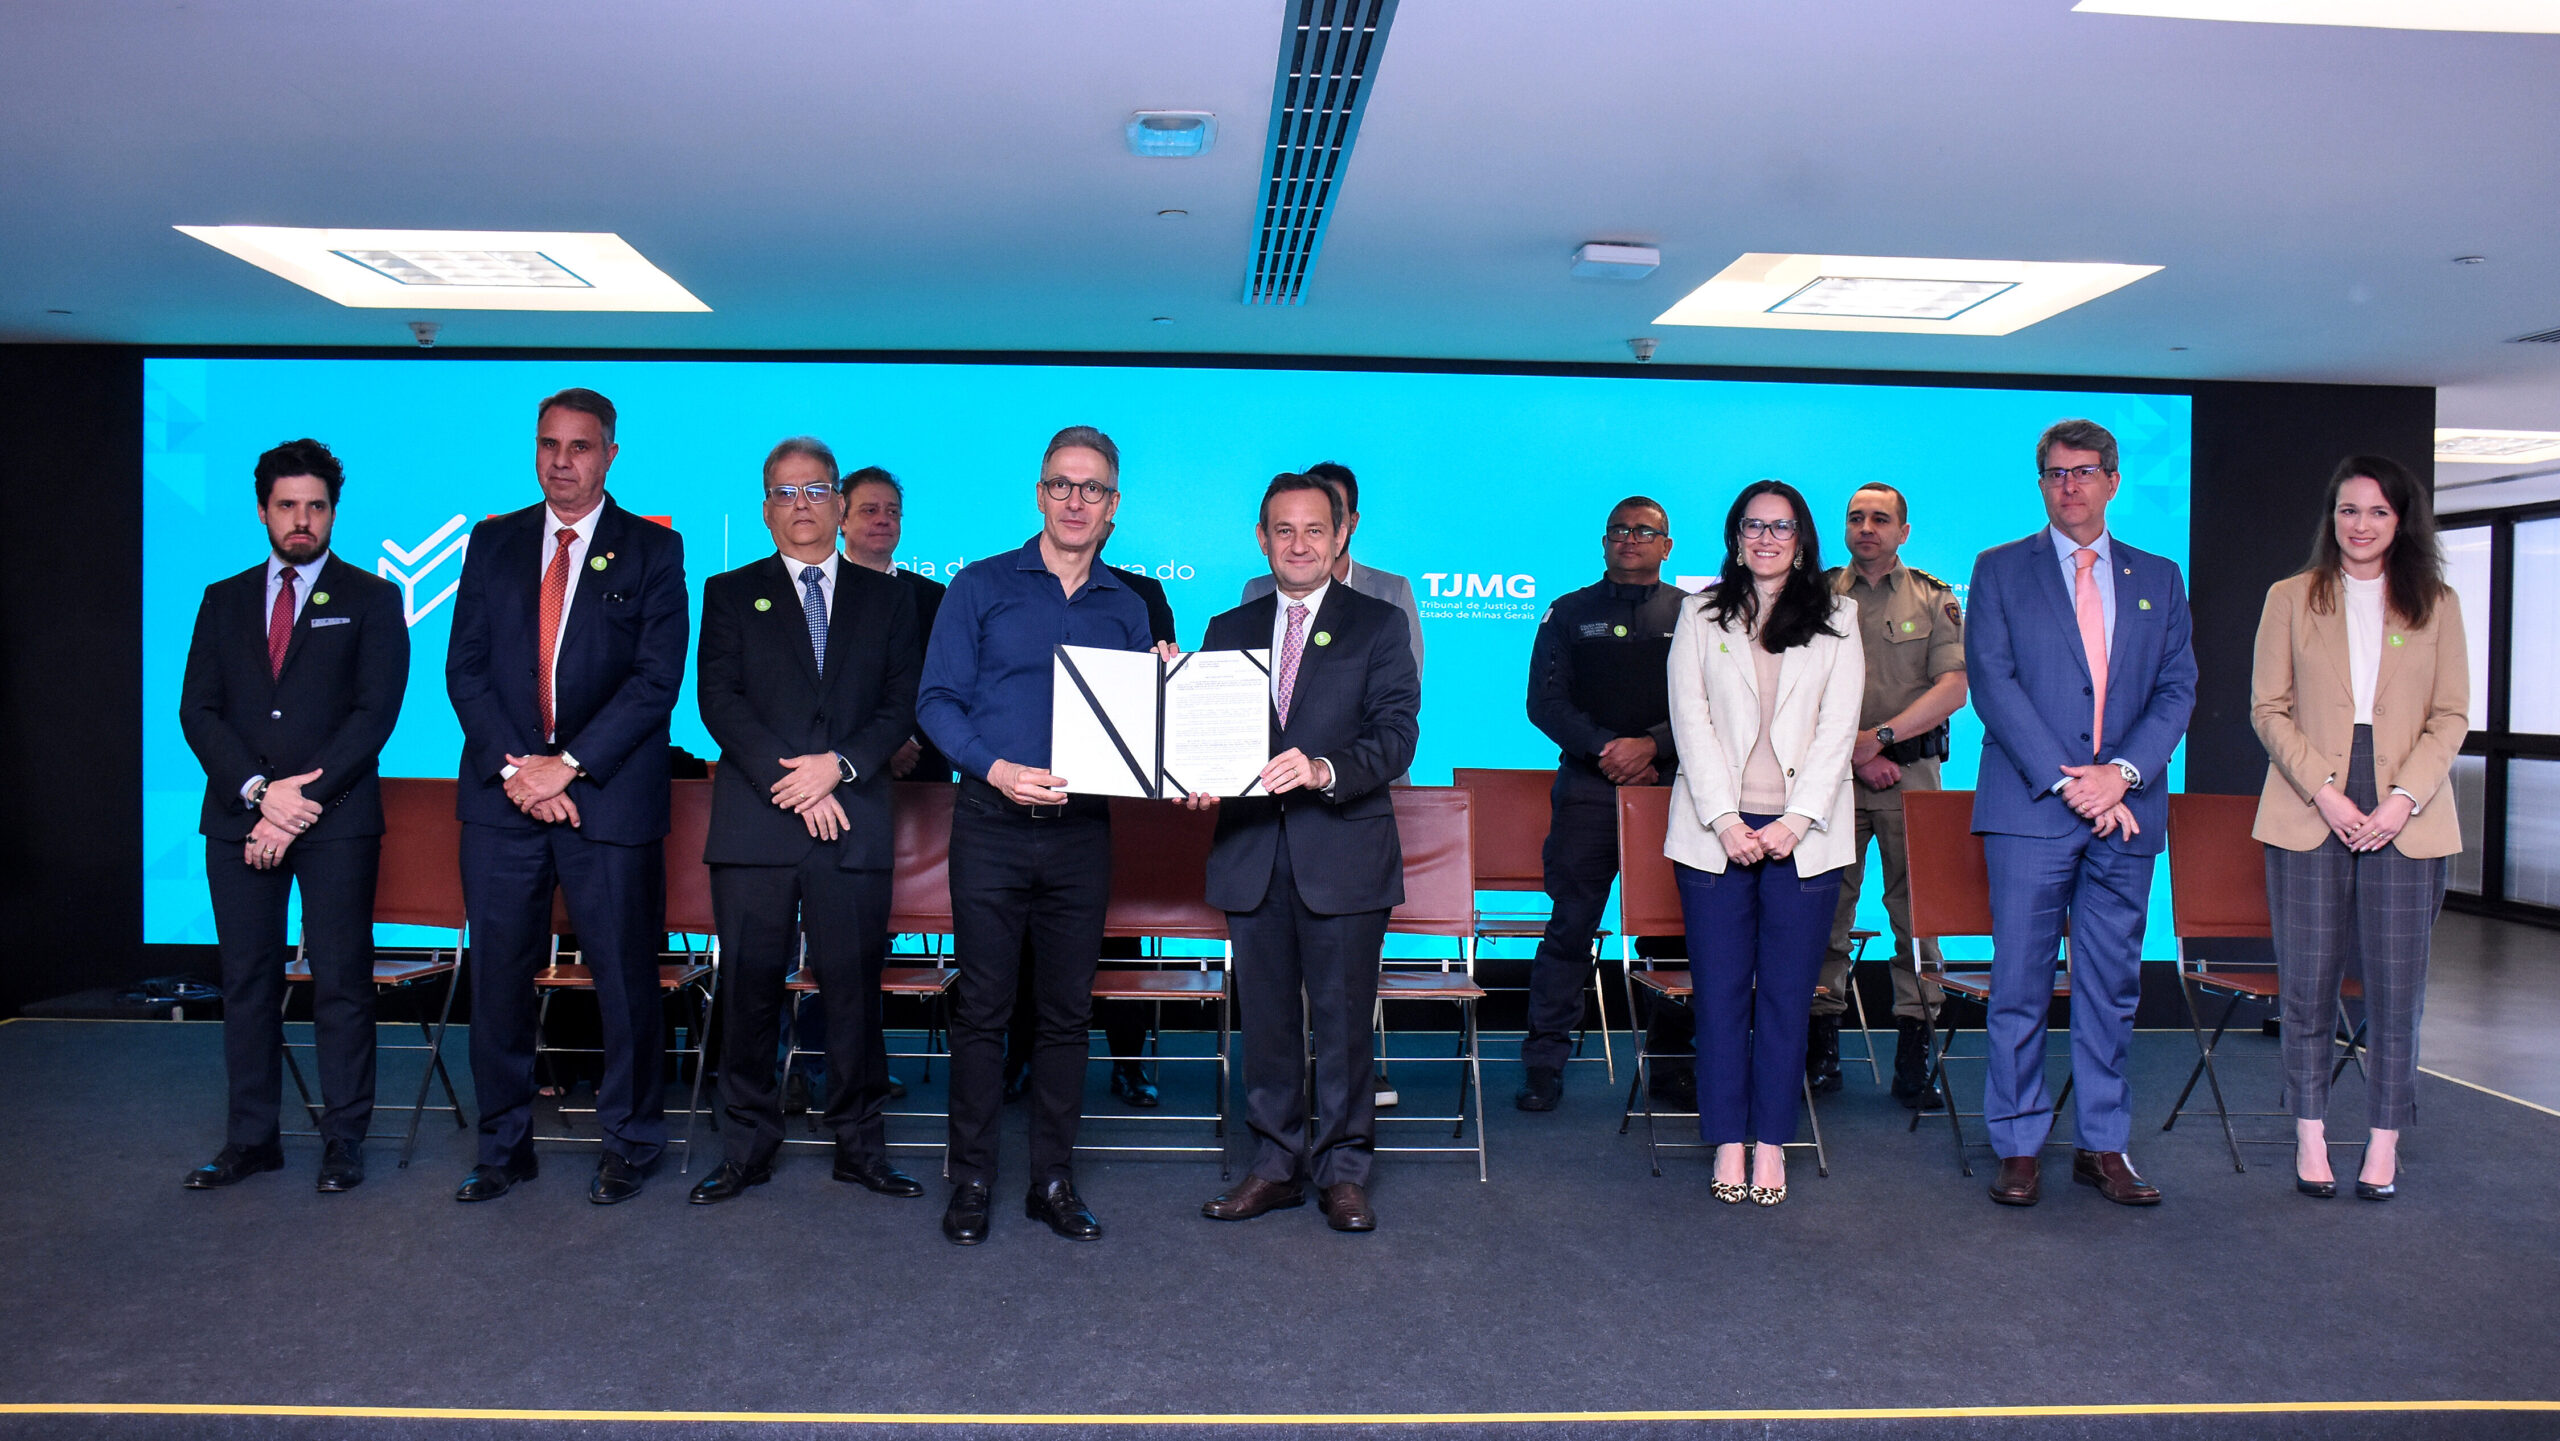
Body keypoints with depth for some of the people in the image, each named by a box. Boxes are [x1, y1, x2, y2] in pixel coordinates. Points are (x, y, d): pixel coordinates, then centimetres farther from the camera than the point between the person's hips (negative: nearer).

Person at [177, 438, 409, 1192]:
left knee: (341, 981, -1)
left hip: (338, 820, -3)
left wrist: (302, 801, -13)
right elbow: (197, 710, 6)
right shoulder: (224, 600, 15)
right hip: (238, 817, 4)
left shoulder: (371, 600, 5)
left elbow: (375, 712, -5)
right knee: (247, 980, 8)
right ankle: (251, 1138, 17)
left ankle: (343, 1141, 7)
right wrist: (257, 789, -10)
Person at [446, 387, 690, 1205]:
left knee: (625, 977, 2)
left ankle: (630, 1144, 17)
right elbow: (465, 668, 7)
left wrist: (569, 764, -13)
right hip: (503, 793, 3)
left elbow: (658, 677, -6)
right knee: (497, 976, 7)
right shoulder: (493, 543, 12)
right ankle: (505, 1146, 20)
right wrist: (512, 767, -8)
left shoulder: (652, 549, 3)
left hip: (609, 798, -3)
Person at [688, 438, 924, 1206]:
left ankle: (858, 1143, 13)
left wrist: (839, 764, -10)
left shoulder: (886, 597, 14)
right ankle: (747, 1146, 14)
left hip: (854, 823, 0)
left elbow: (903, 705, 6)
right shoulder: (730, 594, 12)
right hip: (754, 823, 0)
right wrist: (786, 779, -11)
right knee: (748, 988, 2)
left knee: (854, 986, 2)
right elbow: (719, 702, 1)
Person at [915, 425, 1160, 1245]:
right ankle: (971, 1180, 14)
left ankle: (1053, 1180, 18)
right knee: (981, 1007, 3)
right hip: (992, 826, -2)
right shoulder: (981, 587, 4)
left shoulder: (1128, 608, 12)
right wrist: (997, 768, -17)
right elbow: (937, 699, -3)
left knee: (1068, 1011, 7)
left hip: (1082, 831, 3)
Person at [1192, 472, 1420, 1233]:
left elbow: (1397, 735, -9)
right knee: (1266, 1017, 10)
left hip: (1344, 851, -3)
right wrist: (1197, 783, -11)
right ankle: (1276, 1165, 23)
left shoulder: (1379, 625, 3)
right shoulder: (1229, 629, 15)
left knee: (1343, 1018, 2)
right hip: (1251, 852, 3)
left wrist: (1324, 769, -26)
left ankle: (1343, 1171, 16)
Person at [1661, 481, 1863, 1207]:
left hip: (1802, 833, 0)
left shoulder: (1837, 618, 10)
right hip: (1717, 831, 0)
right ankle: (1728, 1141, 11)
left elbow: (1838, 726, 1)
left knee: (1787, 992, 2)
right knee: (1720, 988, 1)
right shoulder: (1701, 613, 9)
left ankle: (1772, 1142, 12)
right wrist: (1725, 820, -9)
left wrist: (1795, 821, -10)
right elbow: (1690, 718, 1)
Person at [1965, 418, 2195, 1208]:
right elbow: (1990, 680, -4)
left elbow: (2177, 688, 7)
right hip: (2029, 808, -3)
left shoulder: (2159, 578, 14)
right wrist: (2063, 781, -12)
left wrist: (2122, 772, -10)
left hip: (2126, 811, 3)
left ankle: (2104, 1147, 17)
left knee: (2112, 986, 8)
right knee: (2020, 985, -1)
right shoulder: (1999, 570, 6)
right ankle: (2018, 1147, 9)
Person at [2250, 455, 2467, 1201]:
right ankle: (2310, 1134, 13)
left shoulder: (2436, 604, 8)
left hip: (2405, 820, 1)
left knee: (2395, 986, 2)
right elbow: (2268, 709, 2)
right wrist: (2325, 792, -10)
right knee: (2307, 983, 2)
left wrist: (2403, 799, -10)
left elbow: (2451, 716, 5)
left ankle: (2384, 1142, 12)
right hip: (2308, 814, 0)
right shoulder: (2291, 599, 6)